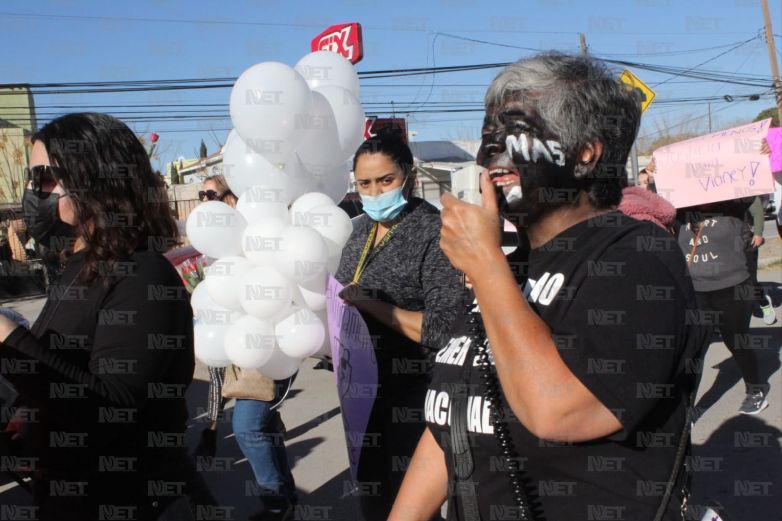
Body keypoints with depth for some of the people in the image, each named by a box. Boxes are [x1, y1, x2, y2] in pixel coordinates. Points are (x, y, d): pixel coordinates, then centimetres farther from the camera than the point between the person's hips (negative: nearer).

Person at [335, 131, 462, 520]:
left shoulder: (436, 233, -18)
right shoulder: (363, 228, 7)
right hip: (364, 390, 8)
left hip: (411, 399, -8)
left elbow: (445, 329, -26)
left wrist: (369, 303, -25)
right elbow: (344, 294, 18)